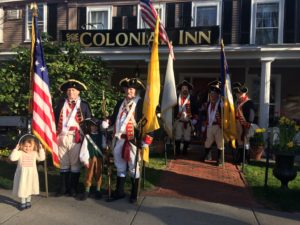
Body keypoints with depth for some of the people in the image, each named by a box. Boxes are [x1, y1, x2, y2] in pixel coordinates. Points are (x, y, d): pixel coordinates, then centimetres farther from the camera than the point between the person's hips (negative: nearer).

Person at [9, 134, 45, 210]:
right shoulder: (20, 153, -9)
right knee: (22, 188, 5)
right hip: (22, 174, -2)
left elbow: (42, 158, -1)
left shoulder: (35, 153, -2)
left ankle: (28, 201, 30)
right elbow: (12, 158, -19)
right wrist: (16, 149, -21)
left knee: (30, 187, 12)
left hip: (31, 174, 2)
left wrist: (41, 149, -5)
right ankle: (23, 202, 22)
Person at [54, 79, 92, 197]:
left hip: (75, 138, -2)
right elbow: (55, 118, 11)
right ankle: (63, 187, 20)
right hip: (61, 137, 3)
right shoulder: (61, 103, 12)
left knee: (75, 164, 5)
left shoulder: (84, 104, 4)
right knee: (63, 163, 10)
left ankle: (73, 188, 16)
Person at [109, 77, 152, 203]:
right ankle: (119, 191, 28)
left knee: (133, 167, 6)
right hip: (119, 138, 5)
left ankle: (134, 194, 20)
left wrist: (145, 137, -16)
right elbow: (114, 117, 17)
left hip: (132, 139, -5)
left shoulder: (140, 103, -3)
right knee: (120, 166, 15)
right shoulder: (120, 103, 15)